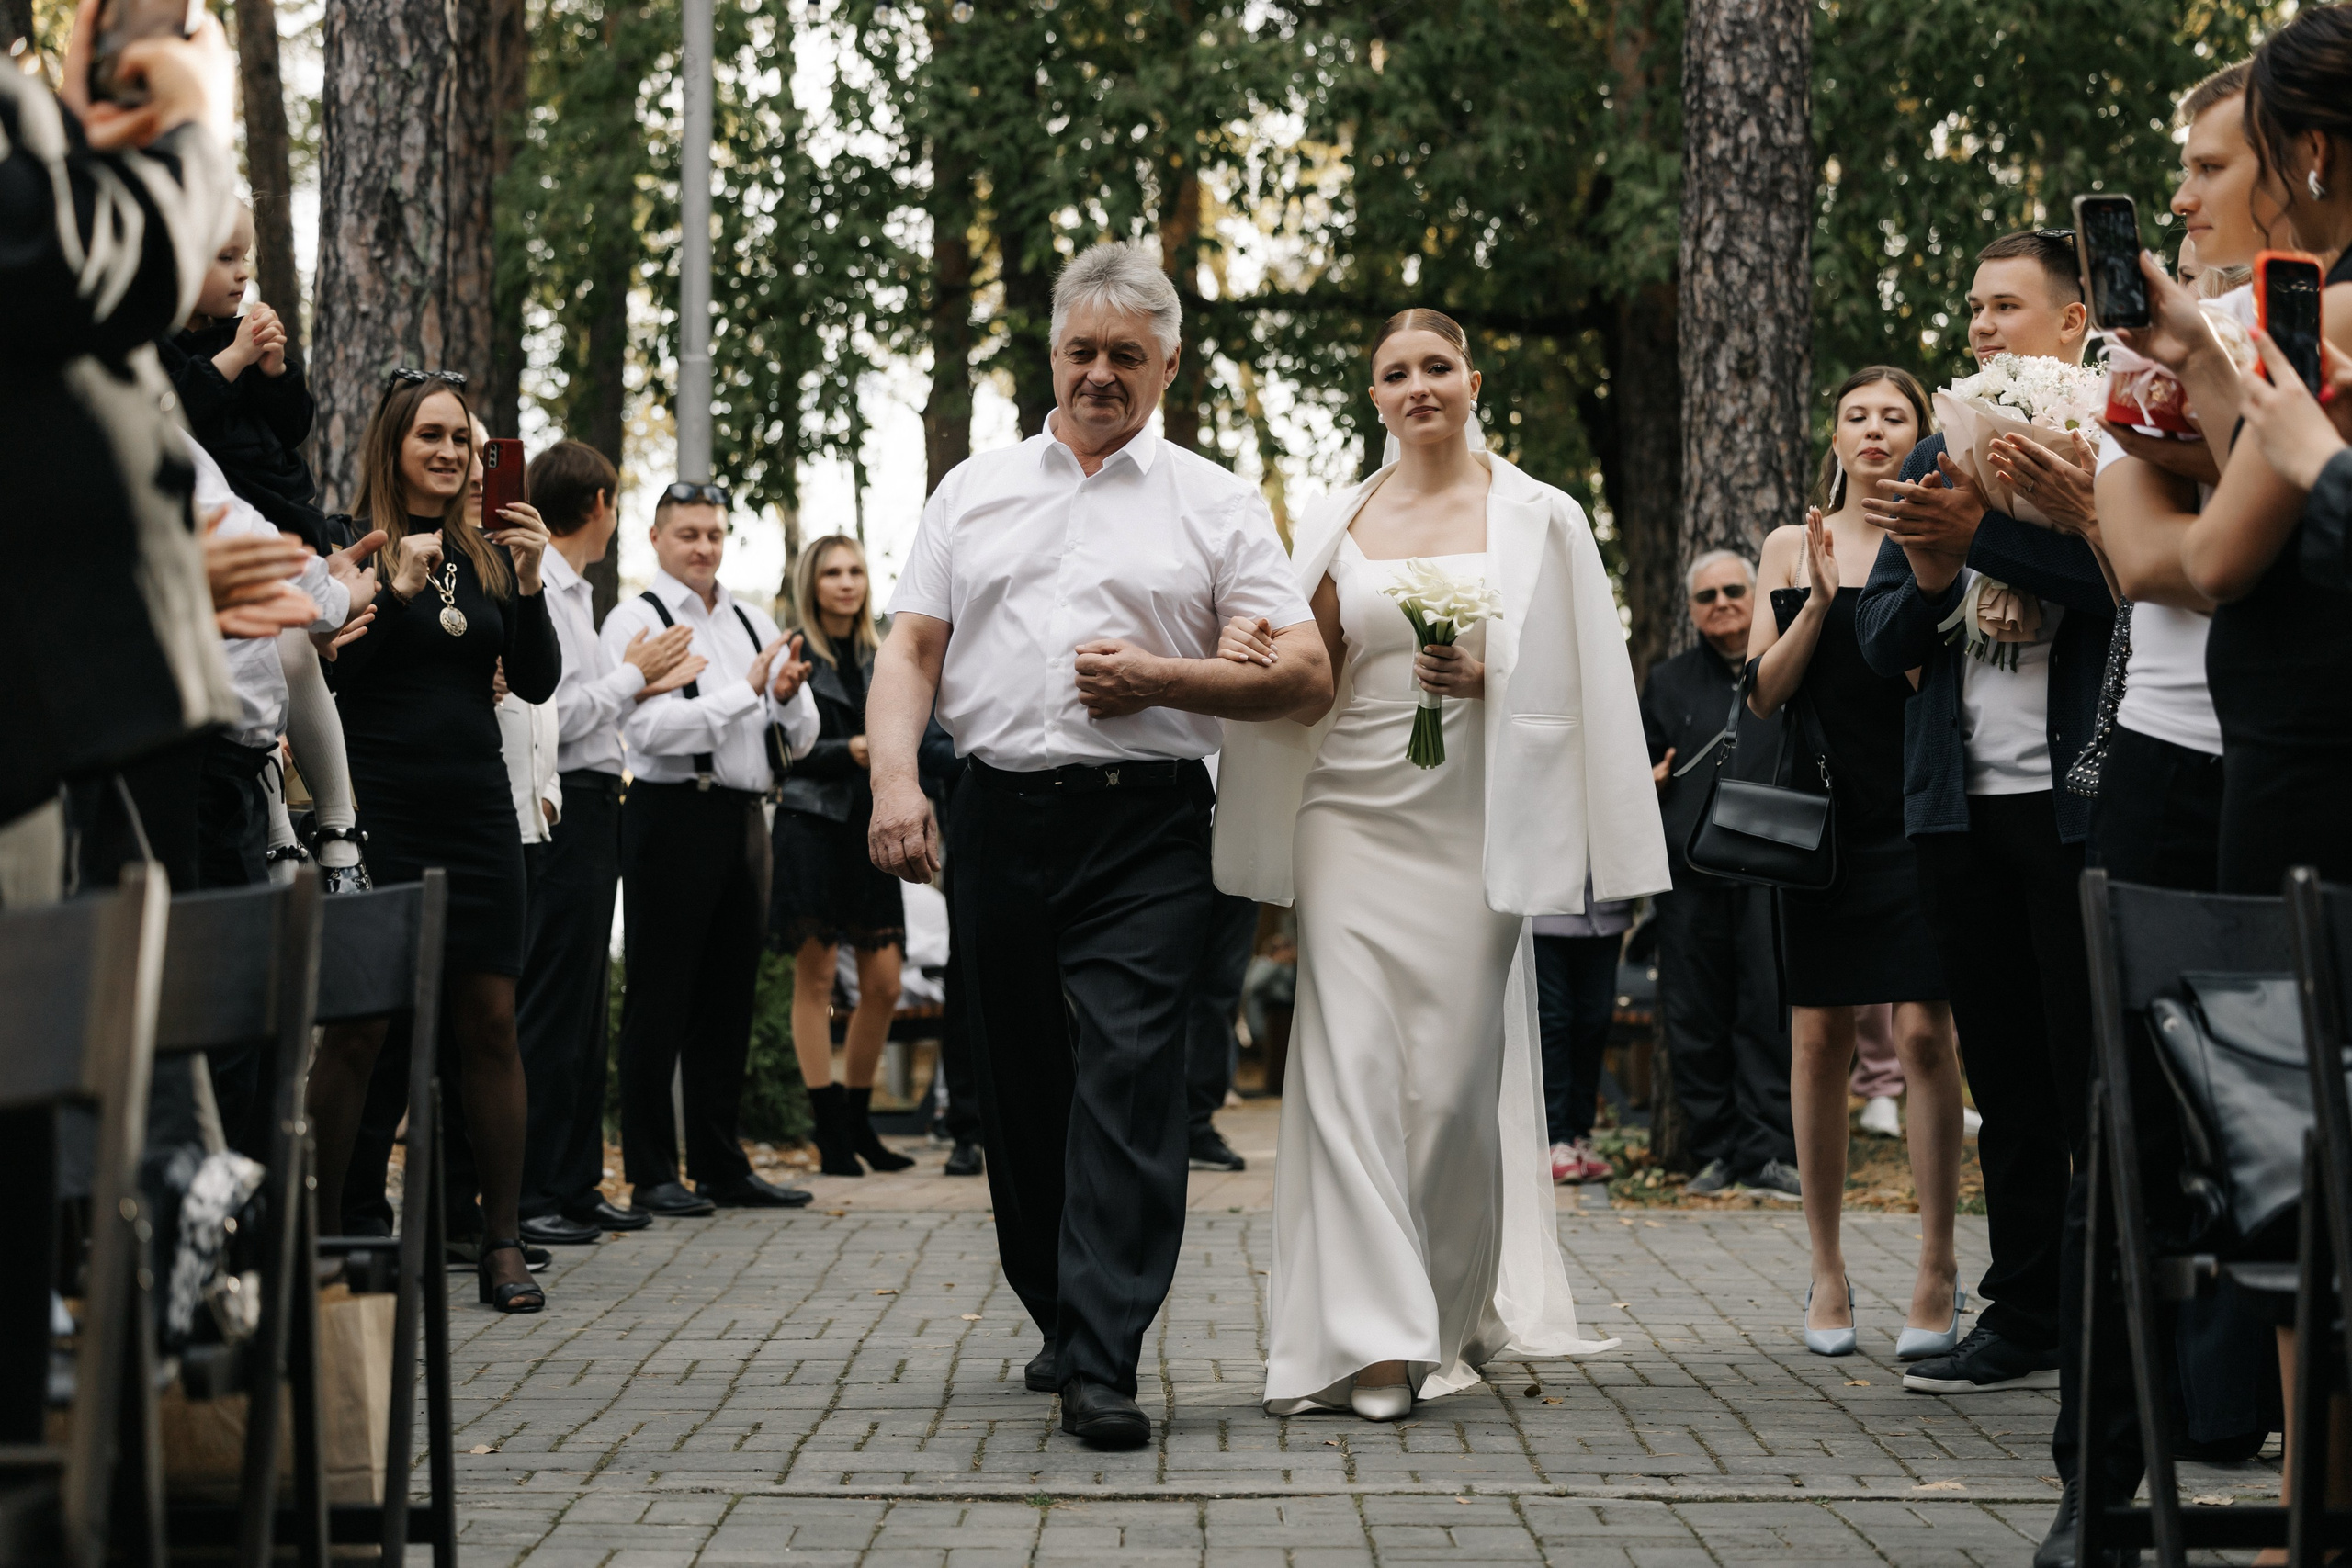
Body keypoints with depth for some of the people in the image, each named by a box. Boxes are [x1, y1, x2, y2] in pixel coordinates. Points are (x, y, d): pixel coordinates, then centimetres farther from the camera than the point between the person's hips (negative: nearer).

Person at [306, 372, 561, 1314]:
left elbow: (537, 683, 7)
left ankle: (502, 1244, 5)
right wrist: (401, 590, -17)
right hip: (381, 808, -4)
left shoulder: (488, 555, 14)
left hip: (476, 807, 4)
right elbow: (332, 677, -9)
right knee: (359, 1030, -4)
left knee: (489, 1022, 2)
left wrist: (529, 583, -6)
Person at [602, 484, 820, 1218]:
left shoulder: (753, 624, 15)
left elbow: (801, 739, 14)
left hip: (744, 819, 6)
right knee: (659, 1000, -1)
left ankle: (721, 1165, 19)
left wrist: (789, 696, -8)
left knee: (728, 999, 11)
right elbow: (648, 728, -16)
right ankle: (651, 1175, 4)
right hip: (672, 816, -6)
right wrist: (746, 691, -16)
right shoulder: (636, 620, -3)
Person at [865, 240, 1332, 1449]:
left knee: (1128, 1083, -12)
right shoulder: (974, 491, 16)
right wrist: (895, 779, -6)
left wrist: (1160, 677, -10)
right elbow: (910, 650, 10)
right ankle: (1061, 1319, 25)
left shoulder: (1215, 505, 9)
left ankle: (1102, 1366, -13)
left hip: (1144, 824, -3)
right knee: (1017, 1087, 9)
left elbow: (1304, 671, 3)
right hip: (996, 818, 3)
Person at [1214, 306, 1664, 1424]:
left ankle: (1451, 1322, 18)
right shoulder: (1338, 524, 13)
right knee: (1348, 1064, -9)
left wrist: (1483, 678, -13)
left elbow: (1576, 684, 4)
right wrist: (1281, 665, -6)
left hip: (1468, 829, -2)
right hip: (1350, 820, 2)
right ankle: (1366, 1337, -9)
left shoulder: (1538, 519, 6)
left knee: (1455, 1077, 0)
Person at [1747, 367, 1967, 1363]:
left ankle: (1938, 1271, -1)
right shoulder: (1794, 547, 11)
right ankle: (1827, 1269, 11)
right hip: (1821, 808, 2)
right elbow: (1764, 694, 4)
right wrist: (1819, 601, -8)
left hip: (1919, 812, -2)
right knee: (1820, 1036, 2)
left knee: (1924, 1030, -9)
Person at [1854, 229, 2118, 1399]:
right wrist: (1927, 579, -5)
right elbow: (1881, 644, 15)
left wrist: (1979, 532, -22)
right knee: (2005, 1081, 11)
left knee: (2098, 1075, -1)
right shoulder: (1939, 458, 18)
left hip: (2079, 804, -6)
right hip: (1961, 807, 6)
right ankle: (2025, 1321, 18)